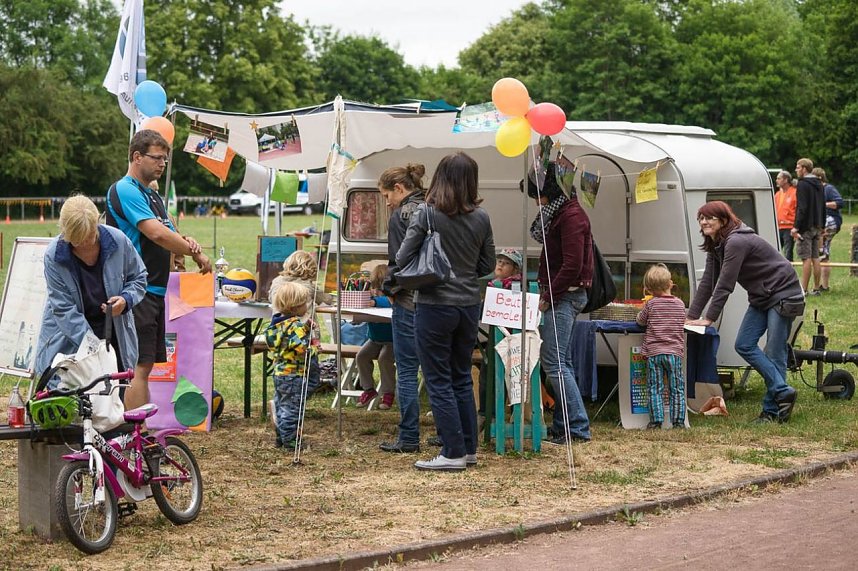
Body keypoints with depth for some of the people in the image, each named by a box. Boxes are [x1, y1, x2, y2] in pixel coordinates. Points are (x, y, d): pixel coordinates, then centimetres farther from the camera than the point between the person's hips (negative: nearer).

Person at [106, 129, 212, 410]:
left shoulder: (152, 196, 21)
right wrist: (197, 253, -11)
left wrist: (185, 242, -4)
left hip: (155, 291, 10)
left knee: (145, 364, 11)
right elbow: (156, 233, -20)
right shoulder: (124, 191, -11)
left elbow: (167, 235, 20)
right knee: (139, 366, -11)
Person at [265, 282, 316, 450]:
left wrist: (306, 328, 10)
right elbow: (302, 347, -29)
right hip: (293, 373, -9)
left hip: (279, 372, 9)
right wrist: (314, 348, -9)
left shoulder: (277, 323, 7)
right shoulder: (296, 325, -20)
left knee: (281, 405, 17)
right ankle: (289, 440, 2)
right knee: (292, 408, -2)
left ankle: (281, 437, 27)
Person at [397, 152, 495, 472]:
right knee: (462, 378, 17)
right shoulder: (481, 218, -1)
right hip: (469, 306, 5)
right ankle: (468, 448, 21)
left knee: (439, 382, 3)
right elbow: (487, 265, 8)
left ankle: (454, 453, 3)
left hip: (434, 305, -5)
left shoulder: (427, 214, -12)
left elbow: (402, 259, -9)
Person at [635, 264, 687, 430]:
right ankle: (678, 420, 5)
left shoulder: (651, 304, -4)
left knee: (655, 389, 2)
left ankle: (656, 420, -3)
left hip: (654, 352, -2)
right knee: (677, 389, 8)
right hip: (675, 352, 2)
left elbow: (640, 321, 7)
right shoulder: (680, 304, 4)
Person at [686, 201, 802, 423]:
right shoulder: (716, 246, 6)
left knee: (773, 353, -9)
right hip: (761, 297, 10)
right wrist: (691, 317, -2)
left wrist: (708, 319, -22)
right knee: (744, 345, 3)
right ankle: (782, 393, 7)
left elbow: (725, 285, -25)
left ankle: (771, 410, -1)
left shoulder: (736, 242, -24)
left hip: (783, 295, -10)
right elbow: (707, 283, 5)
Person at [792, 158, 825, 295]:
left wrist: (796, 226, -20)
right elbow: (823, 207, 21)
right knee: (815, 258, 9)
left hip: (806, 227, -8)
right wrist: (822, 226, 25)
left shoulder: (803, 184, -11)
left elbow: (802, 208, -19)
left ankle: (804, 289, -8)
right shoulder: (819, 184, 15)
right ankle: (816, 289, 10)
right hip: (817, 226, 8)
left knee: (806, 258, -8)